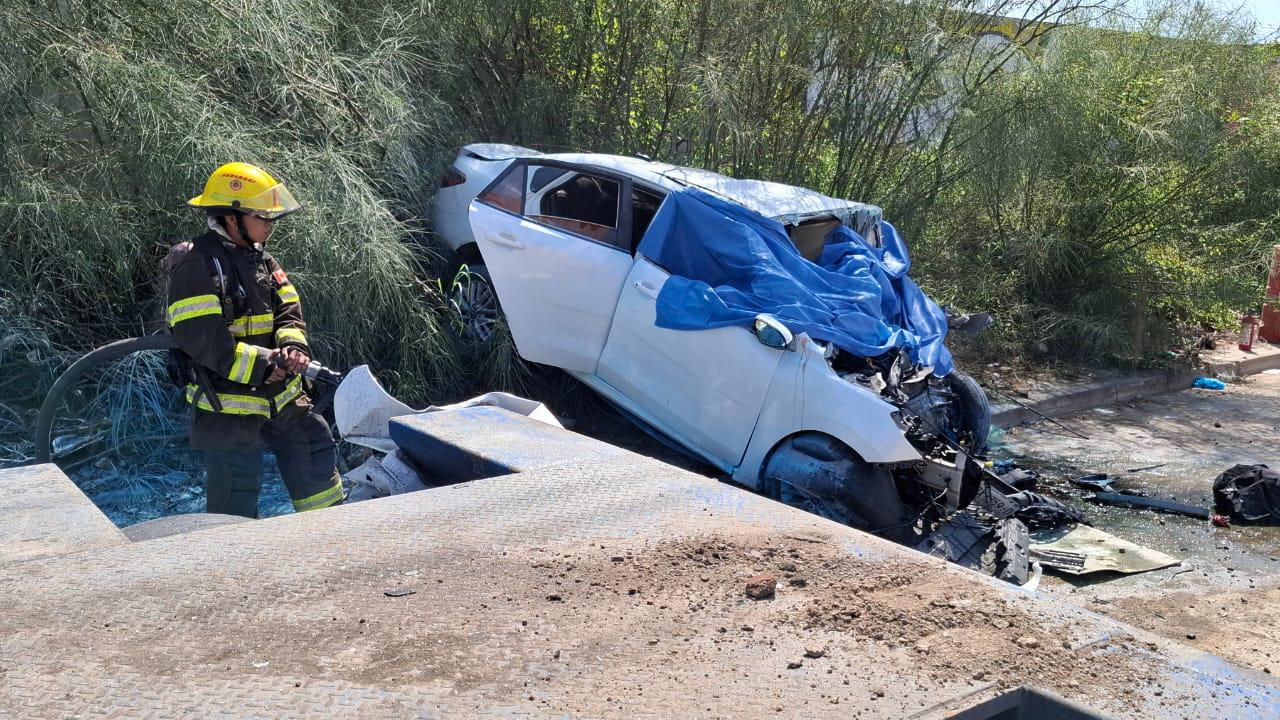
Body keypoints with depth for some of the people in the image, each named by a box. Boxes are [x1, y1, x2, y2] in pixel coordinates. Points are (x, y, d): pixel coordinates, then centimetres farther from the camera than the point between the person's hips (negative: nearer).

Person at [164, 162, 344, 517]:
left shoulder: (262, 260, 11)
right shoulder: (196, 266, -16)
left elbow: (288, 312, 9)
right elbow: (199, 337, -24)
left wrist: (294, 346, -14)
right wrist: (261, 364, -25)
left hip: (279, 394, 8)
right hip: (227, 402, -8)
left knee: (315, 446, 15)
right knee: (236, 491, 0)